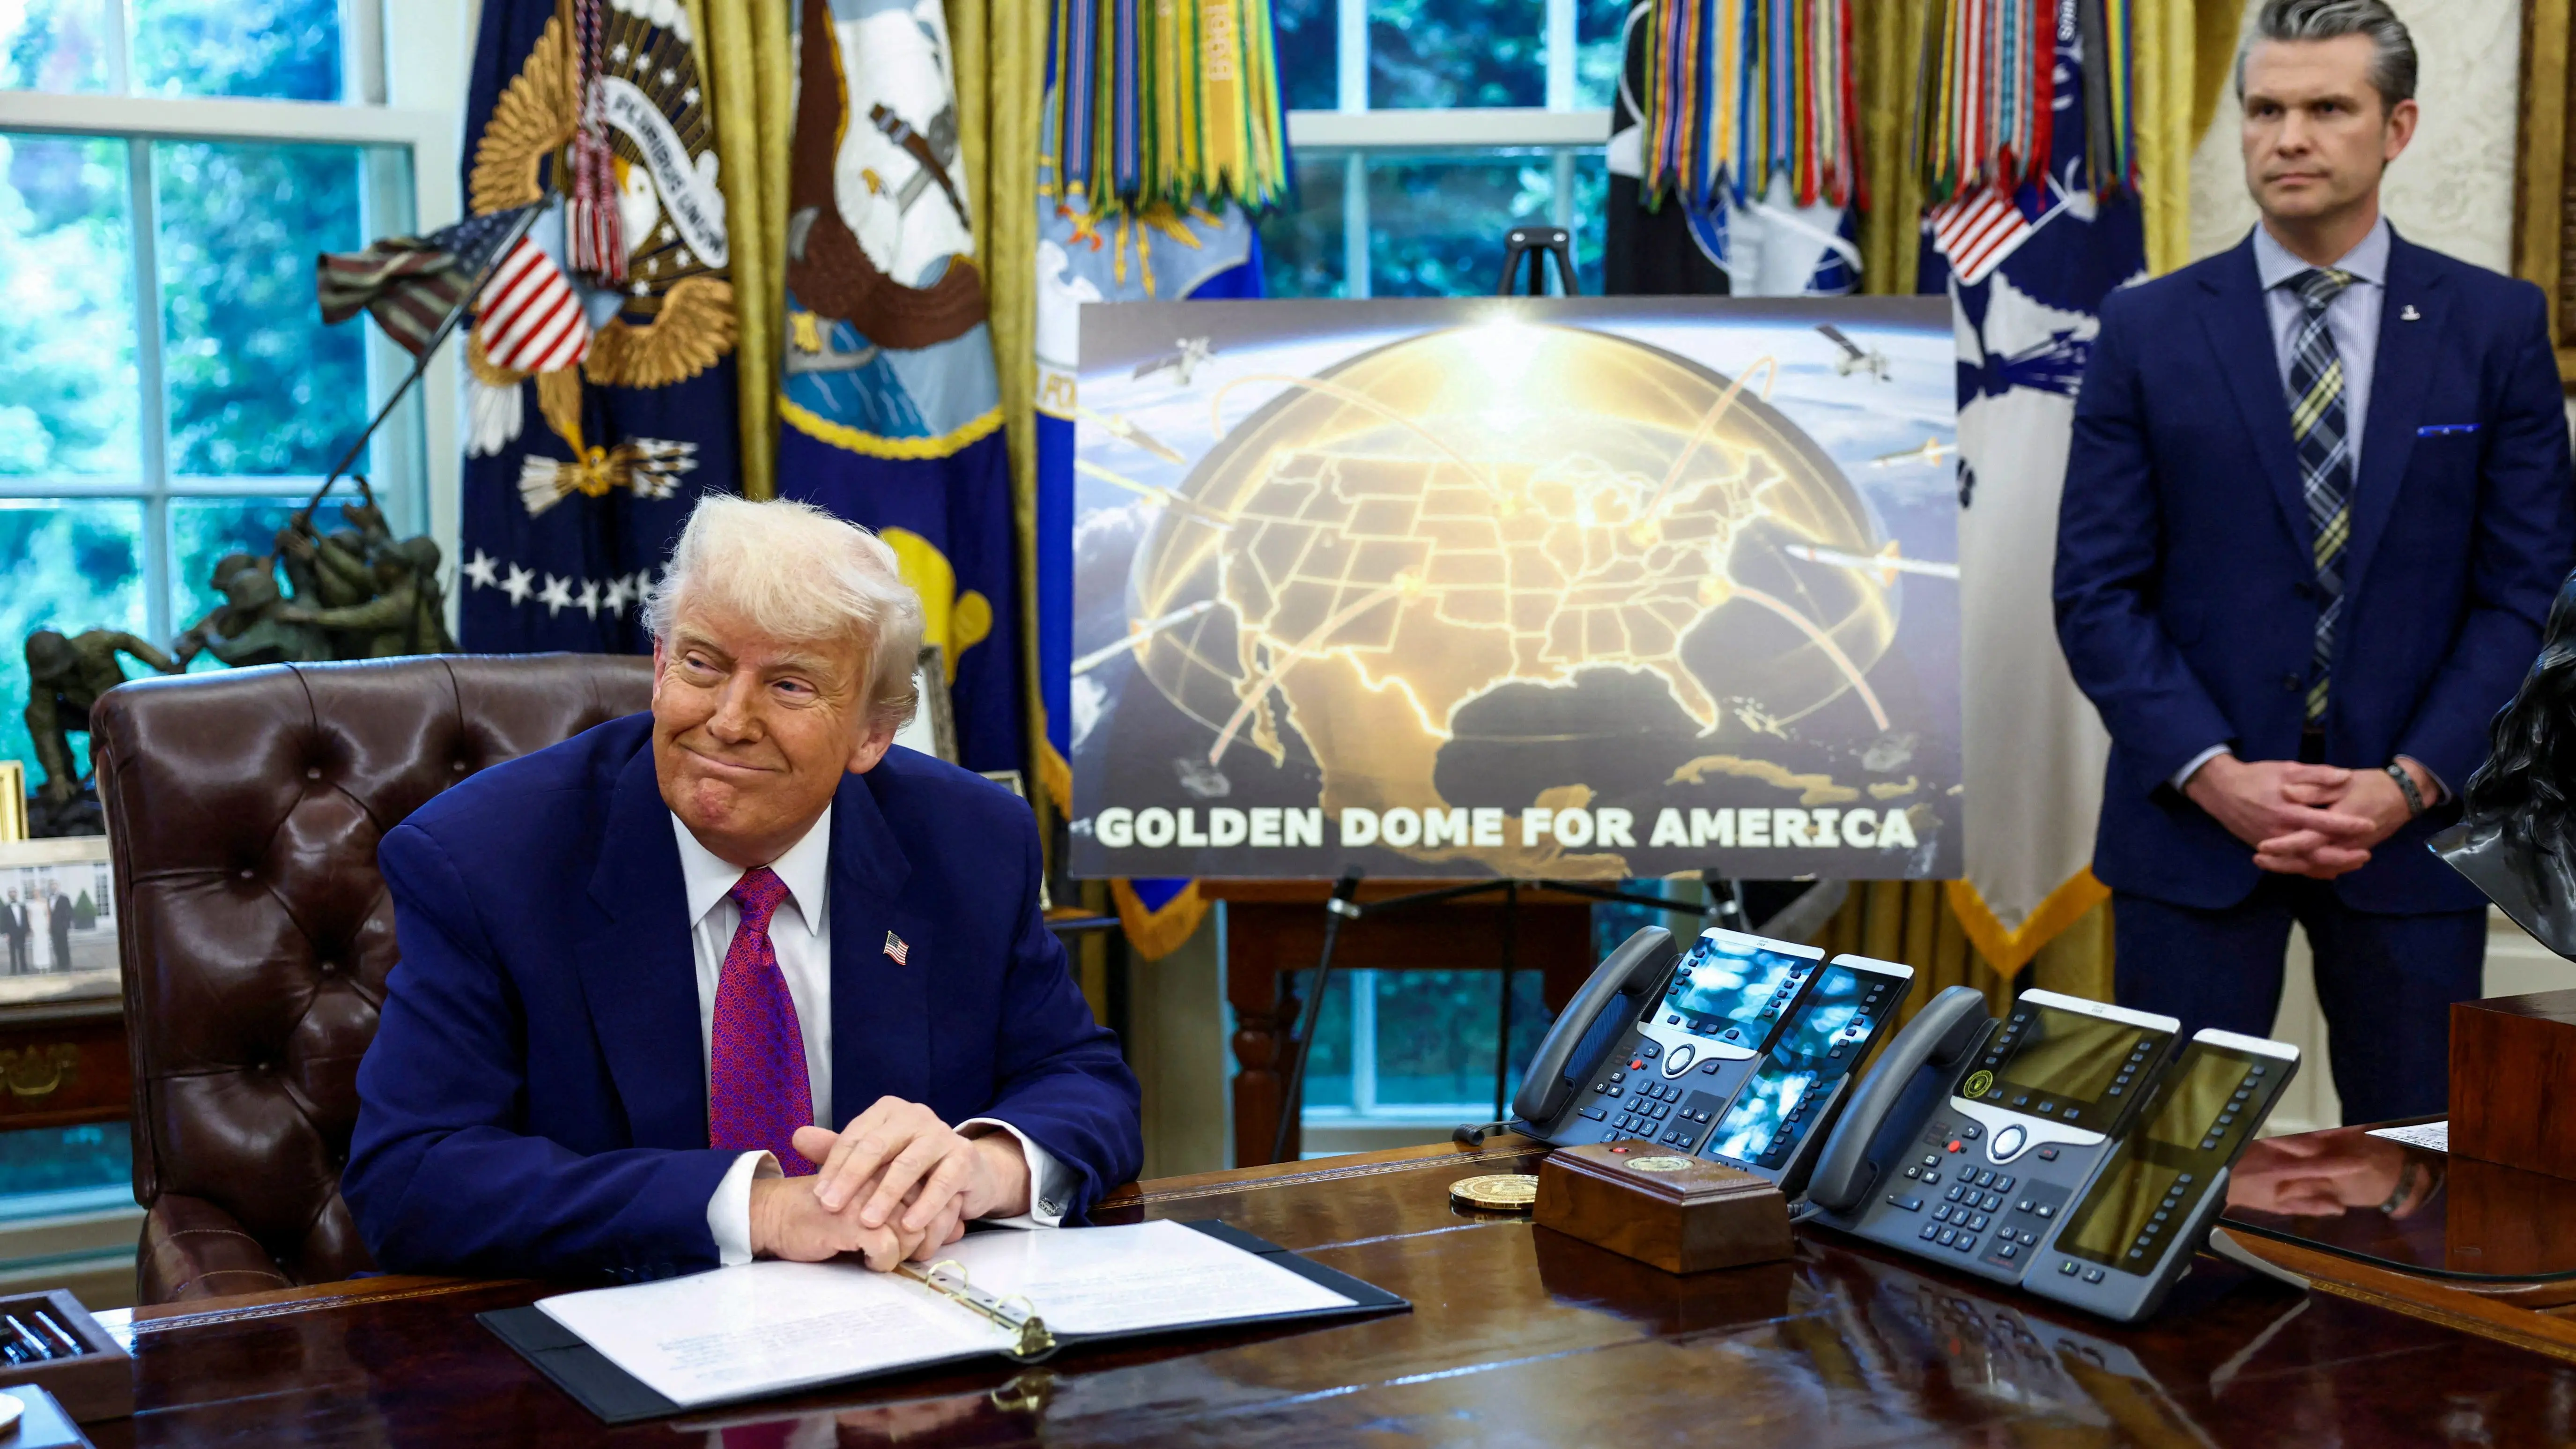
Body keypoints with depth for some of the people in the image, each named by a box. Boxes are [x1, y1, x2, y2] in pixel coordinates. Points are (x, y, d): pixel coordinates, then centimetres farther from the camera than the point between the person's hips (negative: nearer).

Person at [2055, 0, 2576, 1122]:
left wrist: (2411, 783, -11)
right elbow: (2096, 593, -1)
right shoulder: (2147, 332, 2)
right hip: (2195, 820, 0)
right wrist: (2216, 775, -13)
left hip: (2407, 824, 1)